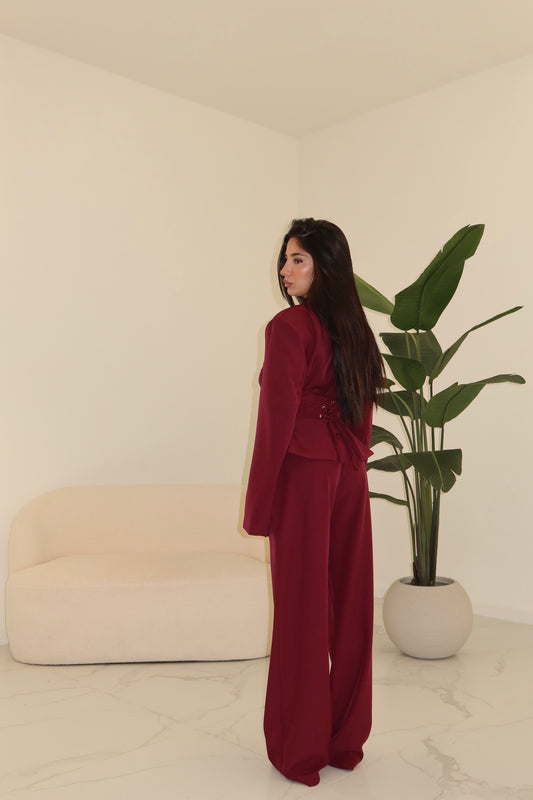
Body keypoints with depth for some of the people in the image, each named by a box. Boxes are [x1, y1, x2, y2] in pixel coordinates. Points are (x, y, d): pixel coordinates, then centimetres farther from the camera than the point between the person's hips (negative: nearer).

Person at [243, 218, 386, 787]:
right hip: (351, 478, 7)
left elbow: (276, 421, -16)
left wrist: (257, 506, -10)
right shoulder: (355, 328, 9)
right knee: (350, 601, 12)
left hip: (303, 476, -7)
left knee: (302, 607, 3)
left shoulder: (288, 328, -14)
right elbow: (364, 412, 13)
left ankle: (300, 749, 17)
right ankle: (347, 738, 27)